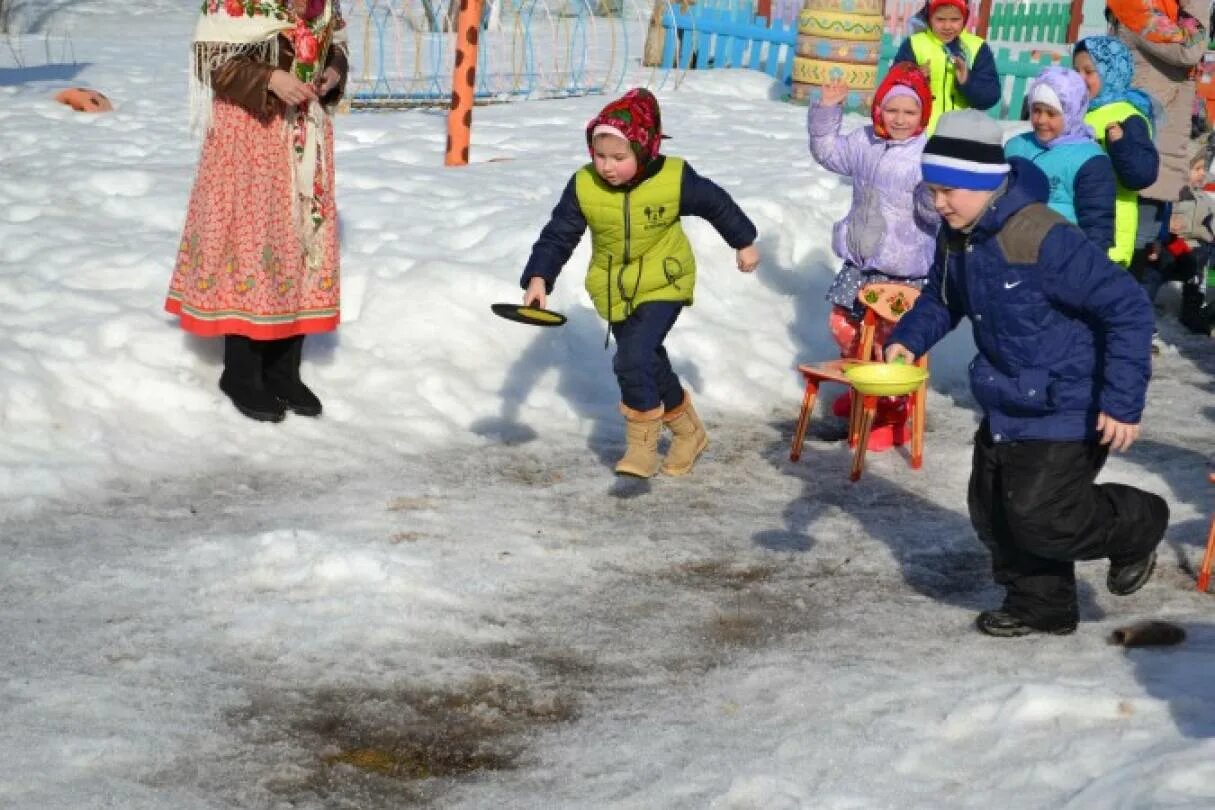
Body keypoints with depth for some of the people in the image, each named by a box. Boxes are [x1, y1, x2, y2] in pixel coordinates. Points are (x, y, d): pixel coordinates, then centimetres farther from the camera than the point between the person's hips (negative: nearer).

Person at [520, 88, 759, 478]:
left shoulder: (674, 179, -19)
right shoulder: (583, 187, -14)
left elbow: (716, 204, -1)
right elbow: (558, 235, -9)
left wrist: (744, 242, 12)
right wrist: (538, 278, -23)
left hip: (663, 285, -4)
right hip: (614, 291, 4)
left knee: (633, 360, -23)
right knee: (650, 363, 16)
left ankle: (642, 446, -10)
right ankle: (689, 432, 38)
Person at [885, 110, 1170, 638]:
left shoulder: (1044, 239, -30)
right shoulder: (956, 237, -3)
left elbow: (1128, 308, -26)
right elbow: (940, 298, 16)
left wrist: (1124, 403, -26)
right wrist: (908, 339, -7)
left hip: (1067, 411, -9)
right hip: (1006, 405, 9)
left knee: (1040, 520, -9)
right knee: (993, 512, 14)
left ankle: (1138, 526, 18)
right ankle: (1040, 607, 33)